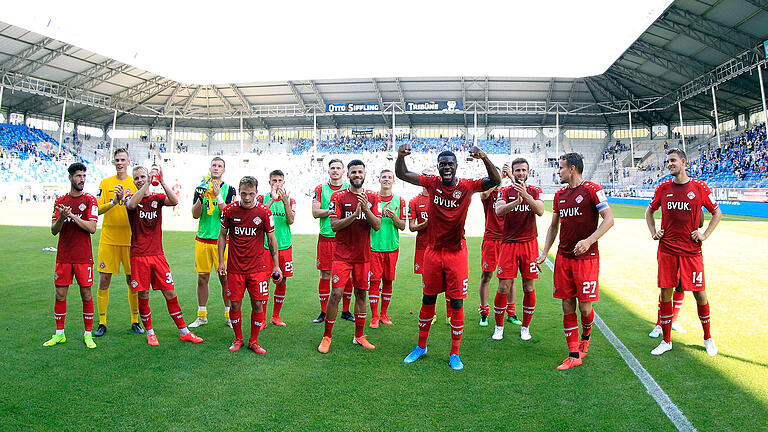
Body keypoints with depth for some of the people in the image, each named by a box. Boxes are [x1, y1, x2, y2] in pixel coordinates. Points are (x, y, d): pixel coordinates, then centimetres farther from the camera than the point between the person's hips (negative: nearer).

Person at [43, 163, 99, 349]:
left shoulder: (90, 200, 1)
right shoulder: (60, 201, 9)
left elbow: (92, 228, -9)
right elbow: (54, 230, 4)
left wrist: (73, 216, -17)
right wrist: (61, 217, -15)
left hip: (84, 257, -3)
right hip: (63, 256, 3)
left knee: (86, 295, 1)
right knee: (60, 294, 7)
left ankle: (88, 333, 12)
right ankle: (59, 334, 20)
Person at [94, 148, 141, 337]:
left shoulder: (135, 183, 4)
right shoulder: (105, 183, 8)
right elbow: (98, 209, 1)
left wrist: (126, 199, -18)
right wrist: (113, 202, -15)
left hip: (129, 239, -1)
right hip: (108, 238, 1)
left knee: (133, 281, 4)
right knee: (104, 280, 1)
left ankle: (135, 321, 17)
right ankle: (102, 323, 14)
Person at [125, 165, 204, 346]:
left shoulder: (158, 198, 8)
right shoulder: (131, 198, 4)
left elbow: (174, 201, -14)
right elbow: (132, 204, -22)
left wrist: (161, 181, -21)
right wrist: (147, 183, -26)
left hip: (158, 254, 1)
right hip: (139, 255, -1)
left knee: (170, 293, 3)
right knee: (143, 296, 4)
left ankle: (184, 331, 13)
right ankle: (149, 333, 22)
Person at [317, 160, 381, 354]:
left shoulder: (372, 198, 6)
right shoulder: (338, 196, -3)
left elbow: (377, 226, -1)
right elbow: (334, 226, -9)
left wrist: (366, 209, -16)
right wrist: (354, 214, -22)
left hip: (363, 255, 3)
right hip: (342, 254, -3)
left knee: (361, 294, 10)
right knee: (336, 293, -7)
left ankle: (359, 336, 22)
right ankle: (327, 337, 7)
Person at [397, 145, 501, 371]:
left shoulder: (467, 186, -5)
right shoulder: (432, 183, 0)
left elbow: (496, 181, -16)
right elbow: (401, 174, -1)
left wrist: (484, 158, -31)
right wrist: (401, 155, -20)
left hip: (456, 252, -1)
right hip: (433, 252, 2)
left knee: (457, 303, 3)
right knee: (428, 300, 12)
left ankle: (454, 354, 18)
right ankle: (421, 346, 31)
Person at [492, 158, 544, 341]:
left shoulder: (535, 191, 7)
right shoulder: (505, 191, 4)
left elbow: (540, 211, -12)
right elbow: (498, 211, -15)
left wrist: (525, 195, -27)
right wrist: (517, 201, -32)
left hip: (529, 244, 1)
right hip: (509, 244, -1)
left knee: (529, 288, 6)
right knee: (503, 288, -1)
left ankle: (525, 327, 22)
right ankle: (499, 327, 15)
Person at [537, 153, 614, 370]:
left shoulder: (592, 190, -7)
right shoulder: (560, 194, 12)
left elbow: (609, 219, -10)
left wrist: (588, 241, -22)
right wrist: (544, 253, 13)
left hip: (587, 257, -5)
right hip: (563, 257, 6)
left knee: (585, 307, -1)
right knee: (567, 307, 5)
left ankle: (585, 336, 33)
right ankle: (574, 355, 14)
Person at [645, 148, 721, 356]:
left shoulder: (699, 187, -1)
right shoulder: (663, 187, 4)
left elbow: (717, 213, 10)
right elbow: (649, 210, 20)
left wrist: (705, 234, 0)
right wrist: (653, 232, 8)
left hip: (691, 251, -2)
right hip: (667, 250, 2)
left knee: (700, 293, 4)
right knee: (665, 293, 3)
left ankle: (708, 338, 26)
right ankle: (666, 341, 15)